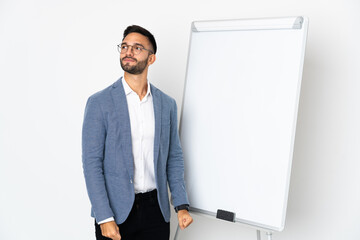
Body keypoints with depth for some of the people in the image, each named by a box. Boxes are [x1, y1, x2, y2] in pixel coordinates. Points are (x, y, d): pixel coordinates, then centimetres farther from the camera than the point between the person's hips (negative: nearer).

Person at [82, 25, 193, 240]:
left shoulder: (167, 104, 4)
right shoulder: (99, 102, -6)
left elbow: (174, 157, 9)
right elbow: (92, 163, -9)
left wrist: (182, 205, 1)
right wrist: (104, 218, -14)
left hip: (156, 210, 3)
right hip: (116, 211, -2)